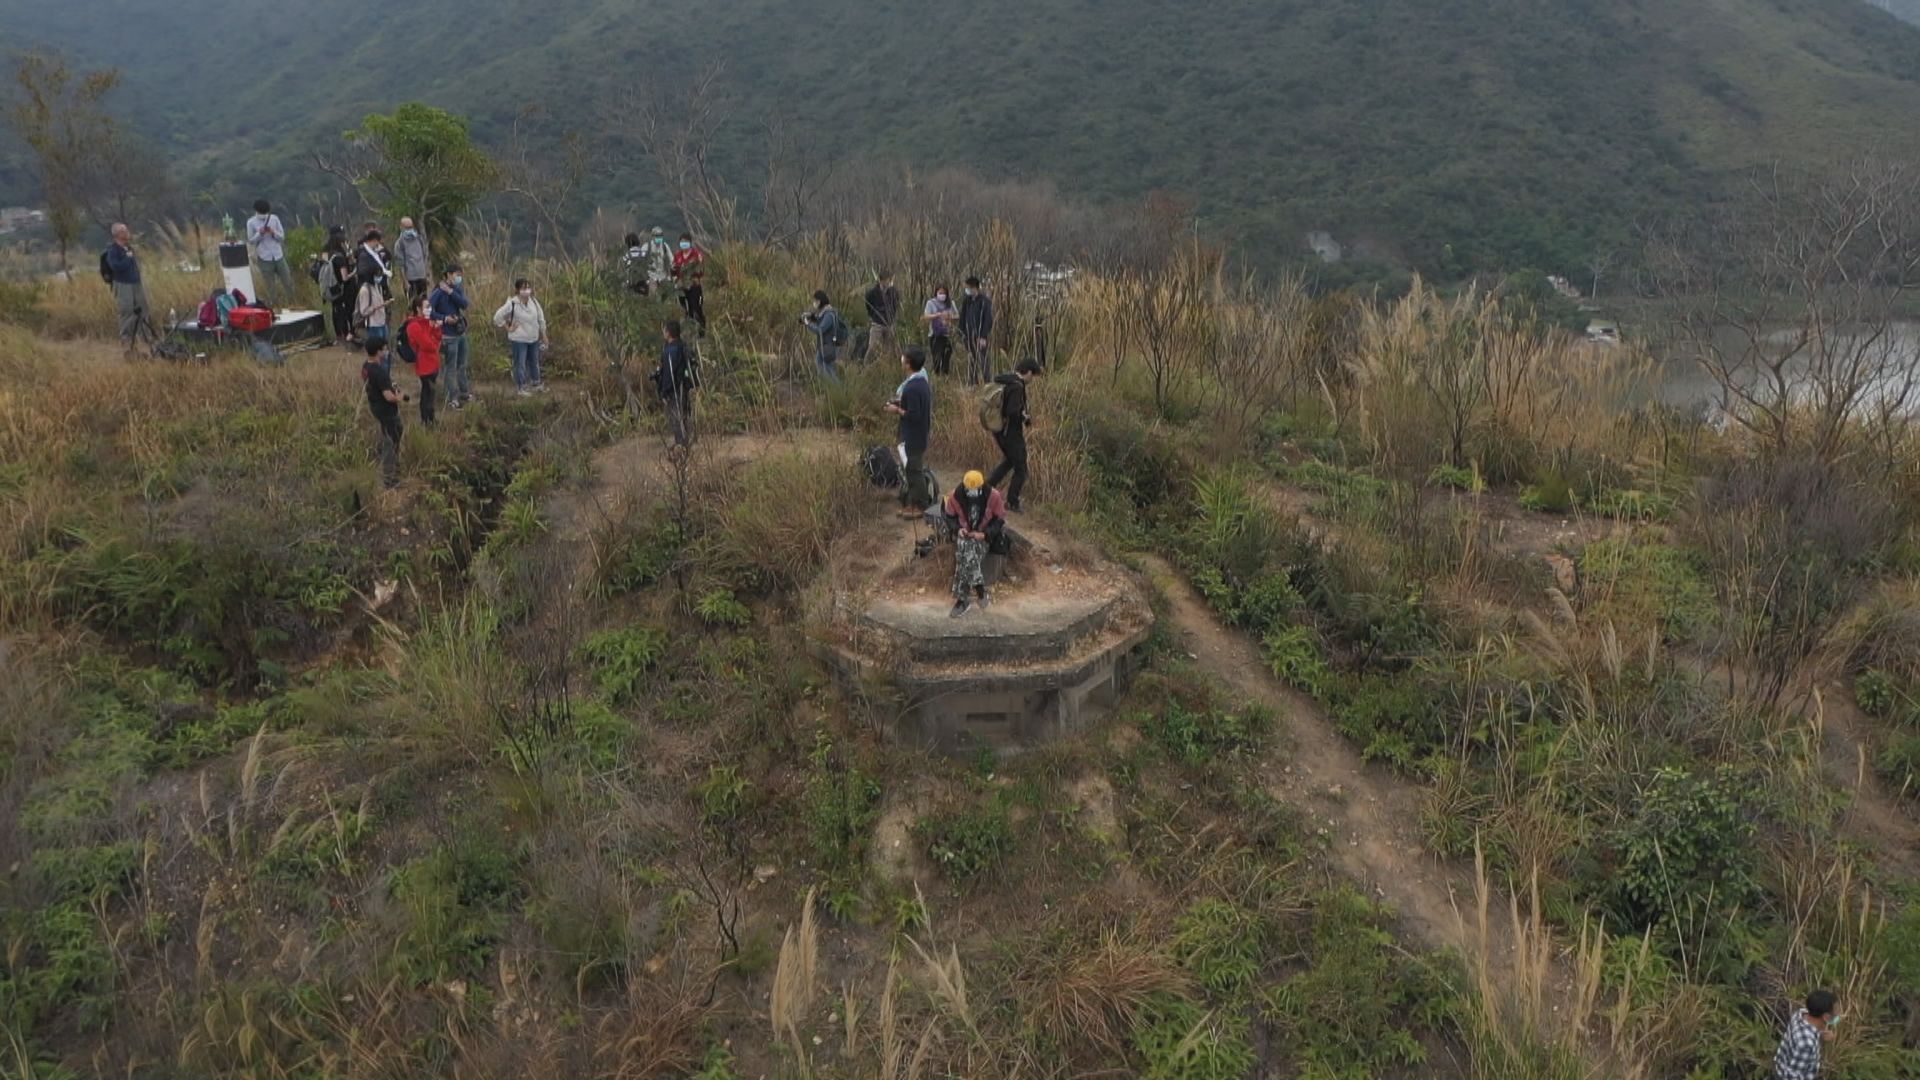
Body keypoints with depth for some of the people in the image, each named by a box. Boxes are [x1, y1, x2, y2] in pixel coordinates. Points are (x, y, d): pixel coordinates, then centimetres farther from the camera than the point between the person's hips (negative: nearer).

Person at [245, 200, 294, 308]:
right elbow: (251, 242, 3)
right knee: (270, 287, 2)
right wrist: (259, 234, -14)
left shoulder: (274, 218, 3)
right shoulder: (251, 222, -1)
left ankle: (291, 305, 19)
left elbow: (282, 236, 5)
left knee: (288, 283, 5)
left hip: (279, 256, 2)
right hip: (265, 259, -2)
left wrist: (273, 232, -14)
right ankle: (275, 307, 11)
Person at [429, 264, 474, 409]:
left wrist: (451, 292, -19)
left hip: (461, 332, 7)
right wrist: (444, 318, -23)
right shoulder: (438, 292, -14)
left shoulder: (456, 289, 6)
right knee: (451, 368, 0)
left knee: (462, 365, 20)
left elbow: (464, 304, -11)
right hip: (448, 335, -7)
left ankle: (464, 393, 34)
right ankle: (453, 399, 7)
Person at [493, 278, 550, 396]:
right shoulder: (512, 304, -18)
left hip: (534, 339, 6)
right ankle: (520, 388, 13)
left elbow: (541, 320, 7)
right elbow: (498, 318, -16)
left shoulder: (534, 302, -1)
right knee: (520, 364, 1)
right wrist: (508, 329, -10)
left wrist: (544, 337, 9)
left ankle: (536, 384, 36)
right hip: (519, 340, -6)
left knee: (534, 362, 19)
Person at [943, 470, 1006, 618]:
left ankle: (963, 598, -23)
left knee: (966, 554, -31)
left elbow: (1000, 520, -5)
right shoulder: (955, 496, -8)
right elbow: (950, 517, 7)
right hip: (963, 534, 2)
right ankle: (980, 590, -28)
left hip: (983, 536, -2)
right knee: (964, 548, -34)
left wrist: (985, 533, -18)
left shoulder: (993, 496, -13)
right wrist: (957, 529, -13)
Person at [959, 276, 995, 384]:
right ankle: (972, 383, 13)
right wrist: (962, 333, 6)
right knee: (971, 361, 8)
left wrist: (984, 337, -17)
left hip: (980, 336, -6)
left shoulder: (985, 301, -9)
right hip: (969, 336, 6)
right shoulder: (967, 301, 10)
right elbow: (962, 319, 15)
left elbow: (988, 320, -12)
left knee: (983, 361, -7)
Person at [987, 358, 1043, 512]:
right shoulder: (1016, 386, -23)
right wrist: (1025, 418, -11)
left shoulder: (1004, 380, 5)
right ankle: (1012, 503, 16)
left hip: (999, 431, 9)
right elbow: (1013, 412, -31)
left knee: (1008, 461, 30)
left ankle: (988, 485, 25)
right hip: (1012, 434, -9)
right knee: (1020, 470, 8)